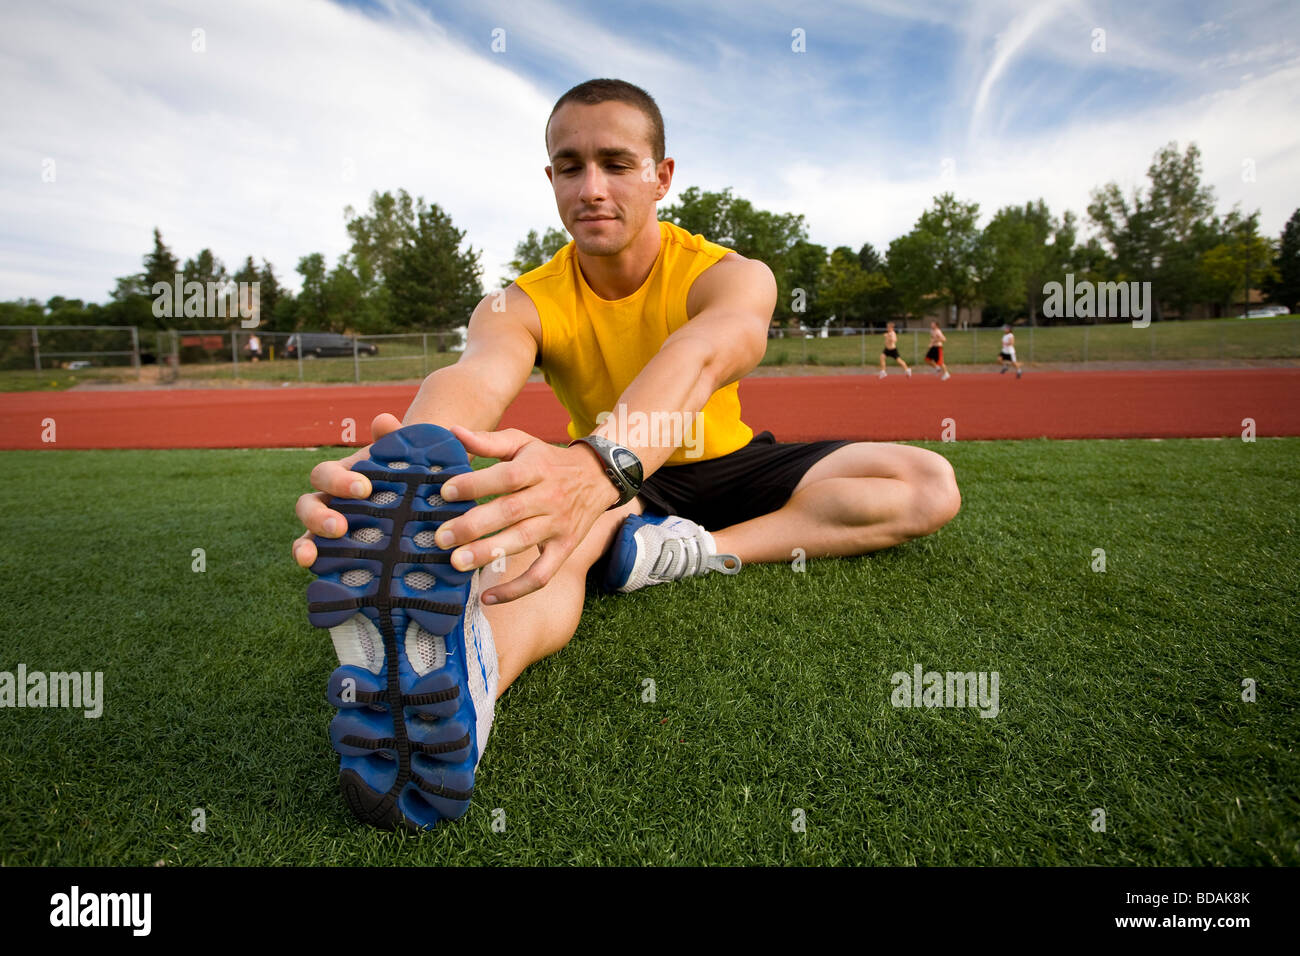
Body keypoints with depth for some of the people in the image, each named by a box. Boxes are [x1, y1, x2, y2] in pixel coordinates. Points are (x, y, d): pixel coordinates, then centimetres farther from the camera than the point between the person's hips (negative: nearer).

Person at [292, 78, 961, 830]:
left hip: (726, 466, 2)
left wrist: (598, 464, -67)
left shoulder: (731, 277, -19)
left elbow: (706, 351, -45)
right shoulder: (524, 303, -15)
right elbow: (477, 376, -39)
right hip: (612, 477, -1)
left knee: (930, 484, -18)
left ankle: (690, 551, -32)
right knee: (546, 508, -38)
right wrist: (412, 465, -65)